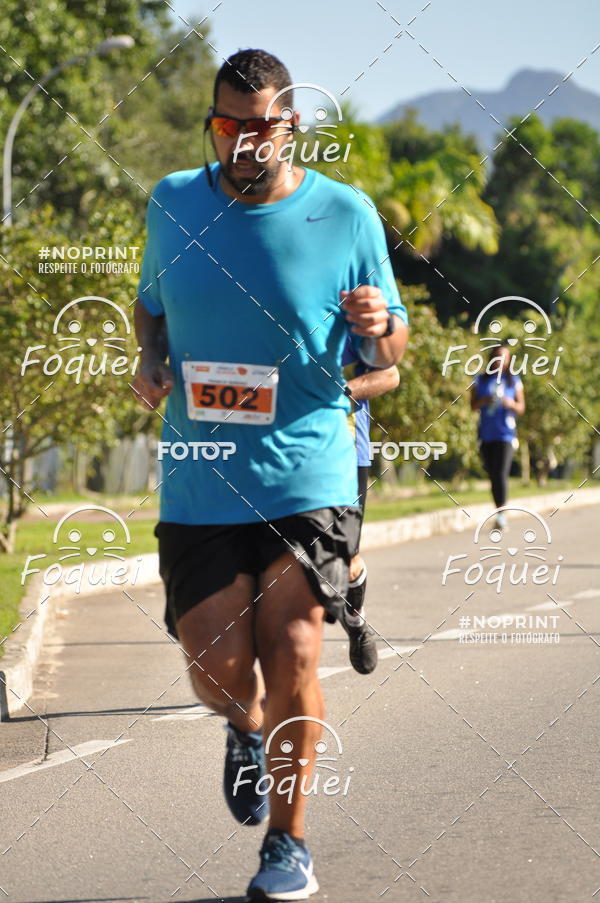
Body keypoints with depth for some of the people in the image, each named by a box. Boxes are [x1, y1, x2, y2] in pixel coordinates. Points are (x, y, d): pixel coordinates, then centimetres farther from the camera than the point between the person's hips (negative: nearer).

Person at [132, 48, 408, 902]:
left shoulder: (346, 215, -2)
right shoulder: (174, 203, 4)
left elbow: (391, 348, 7)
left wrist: (381, 326, -16)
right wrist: (149, 360, 1)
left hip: (308, 474, -2)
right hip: (200, 483, 2)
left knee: (292, 657, -9)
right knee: (218, 671, -3)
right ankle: (247, 728, 36)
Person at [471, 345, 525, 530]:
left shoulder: (514, 381, 8)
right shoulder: (481, 381, 12)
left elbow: (521, 409, 7)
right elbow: (473, 405, 8)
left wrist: (511, 404, -14)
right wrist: (484, 400, -13)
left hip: (505, 434, -3)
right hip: (486, 434, 3)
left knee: (501, 474, -17)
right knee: (492, 476, 5)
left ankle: (501, 514, -22)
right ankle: (499, 513, 13)